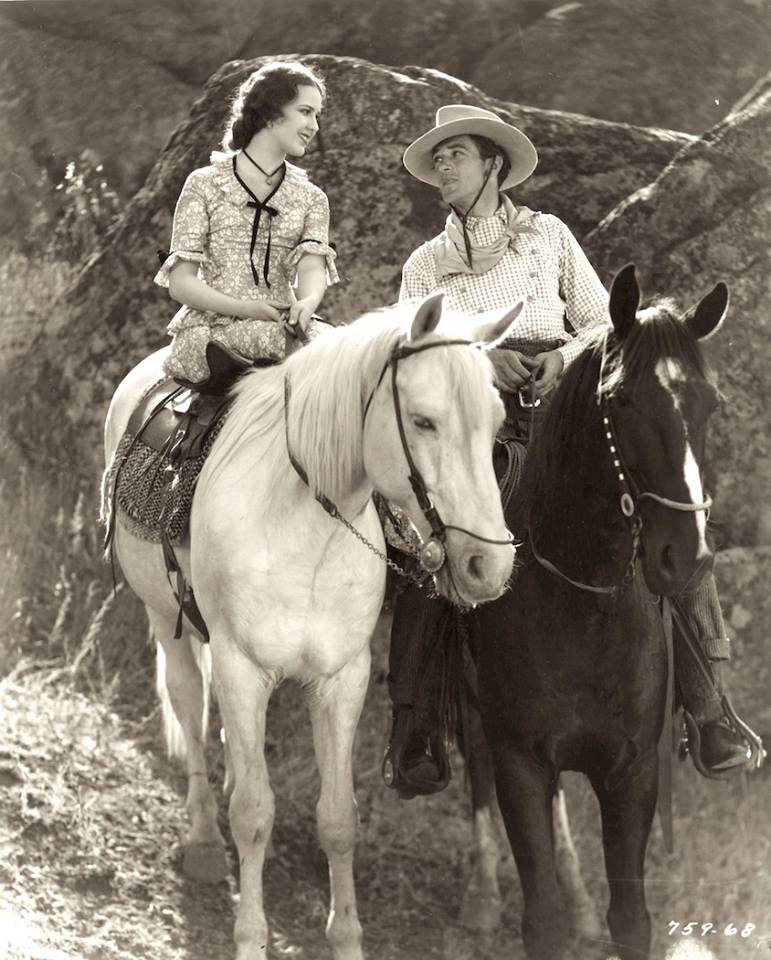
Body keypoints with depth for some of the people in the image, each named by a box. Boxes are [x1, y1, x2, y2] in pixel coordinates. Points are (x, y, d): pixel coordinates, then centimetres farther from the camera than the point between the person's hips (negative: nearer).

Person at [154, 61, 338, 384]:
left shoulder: (311, 198, 18)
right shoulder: (205, 185, 7)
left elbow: (312, 266, -2)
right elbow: (180, 283, 1)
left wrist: (307, 303, -27)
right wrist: (244, 309, -16)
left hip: (283, 325, 3)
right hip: (209, 326, -3)